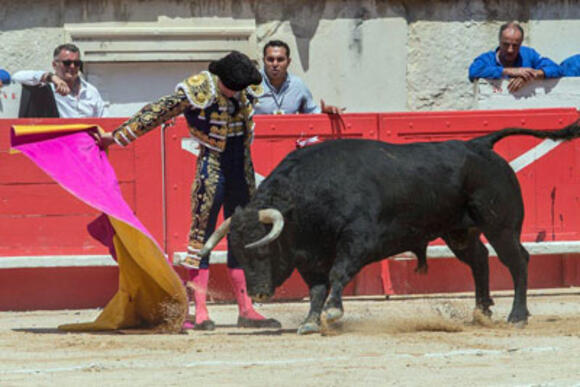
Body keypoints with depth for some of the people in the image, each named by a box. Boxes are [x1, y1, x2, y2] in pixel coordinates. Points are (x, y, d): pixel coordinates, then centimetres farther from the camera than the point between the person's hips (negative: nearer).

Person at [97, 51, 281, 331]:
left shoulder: (247, 90, 3)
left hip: (242, 172, 6)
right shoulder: (198, 90, -14)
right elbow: (157, 112, -11)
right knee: (202, 234, -6)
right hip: (211, 171, -6)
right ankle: (200, 312, -5)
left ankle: (246, 310, 14)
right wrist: (117, 137, -9)